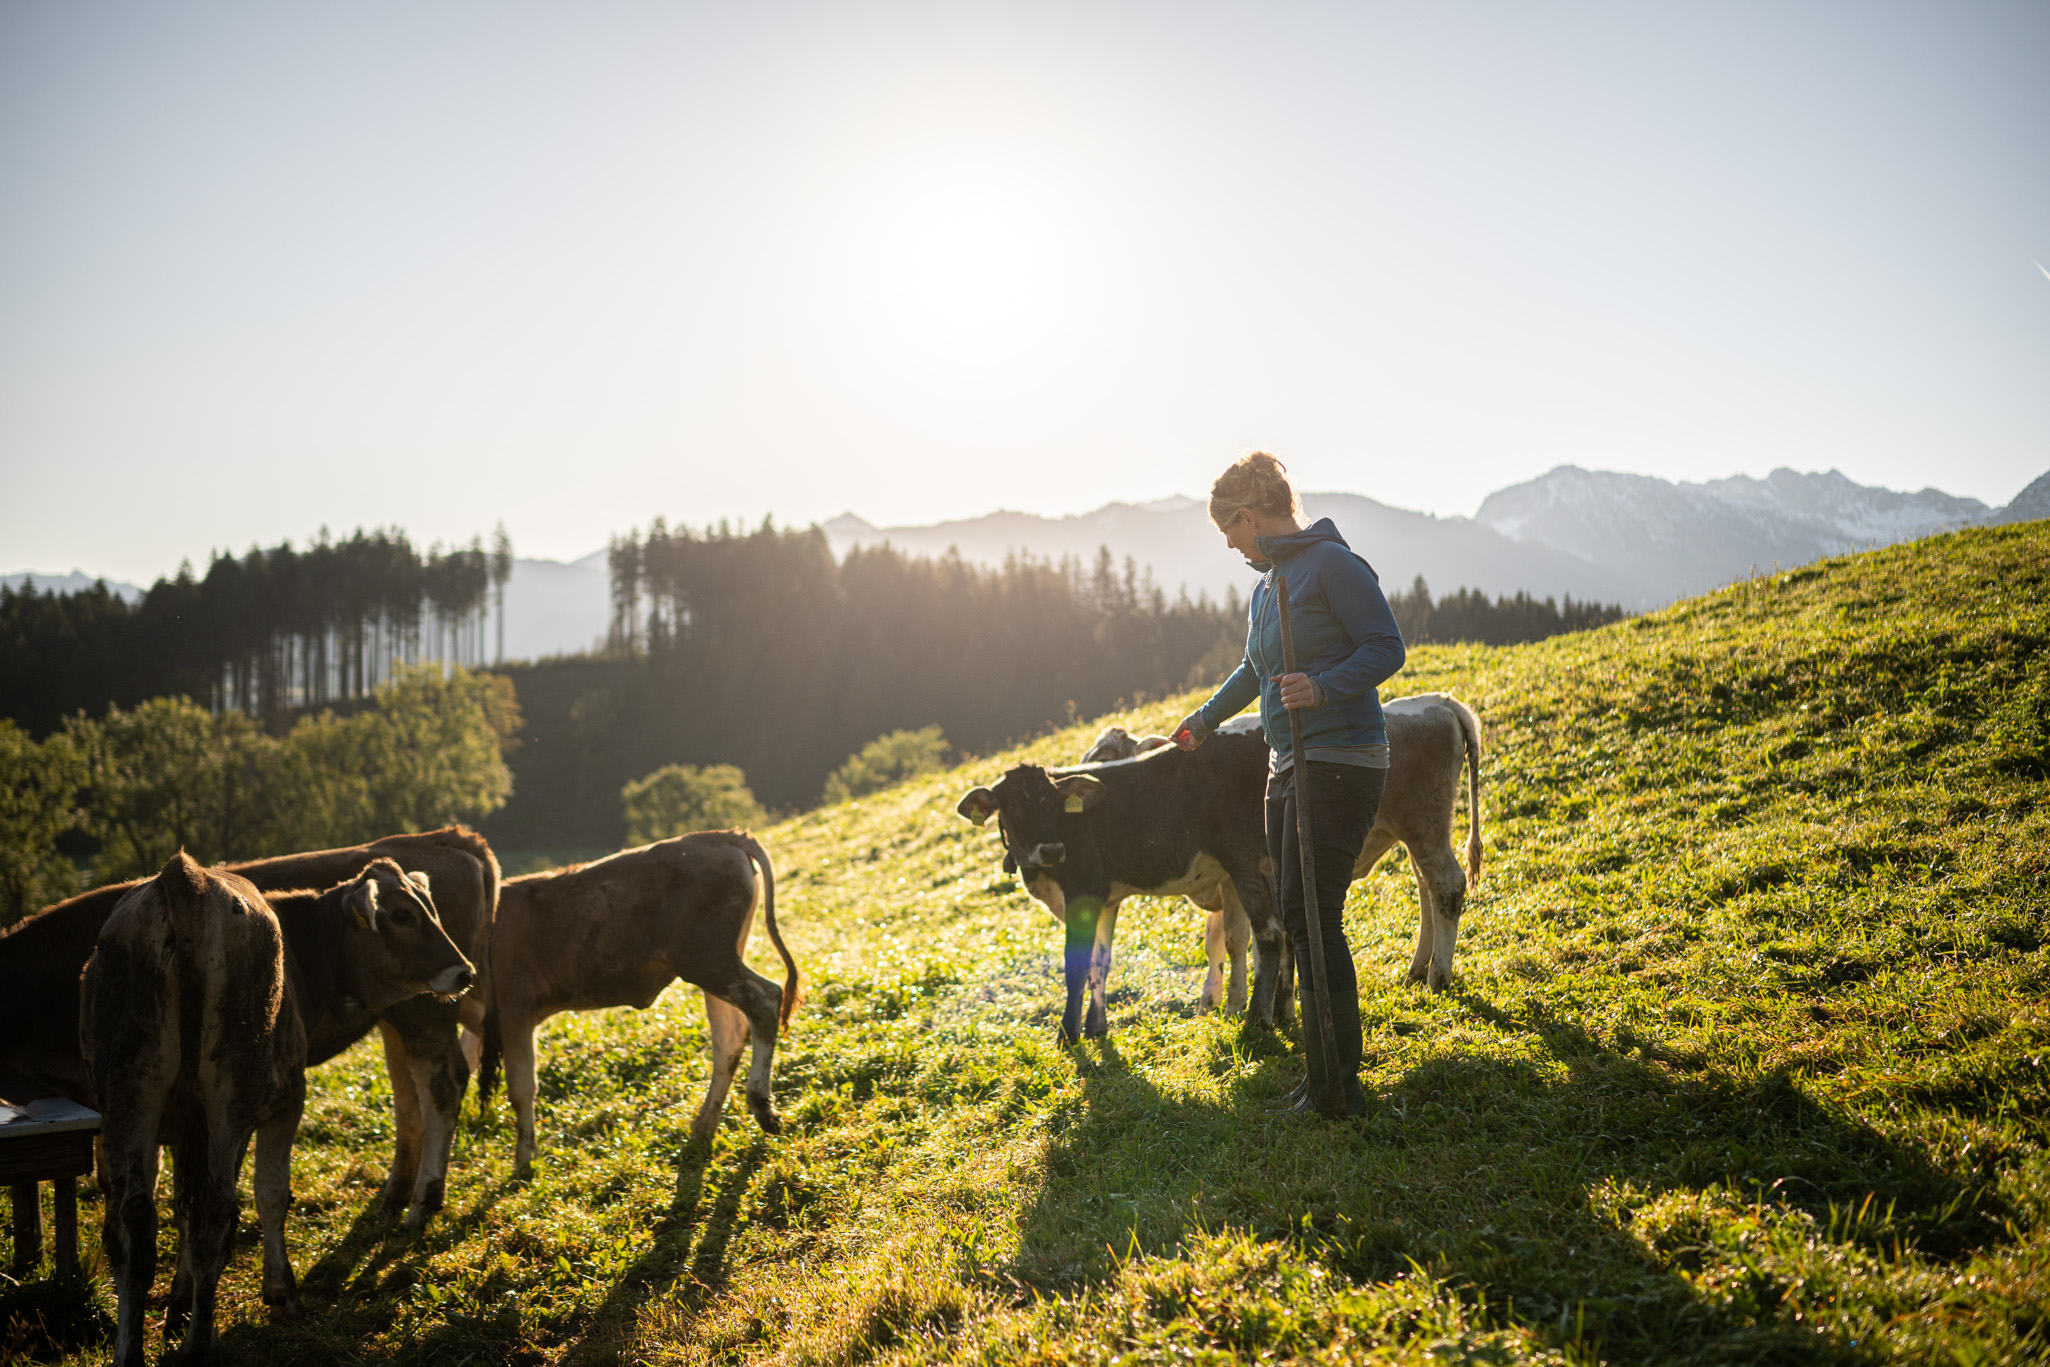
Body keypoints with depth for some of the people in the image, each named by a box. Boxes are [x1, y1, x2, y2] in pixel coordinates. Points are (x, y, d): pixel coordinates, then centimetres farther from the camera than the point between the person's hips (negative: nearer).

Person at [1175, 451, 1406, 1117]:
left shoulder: (1332, 563, -9)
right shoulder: (1265, 588, 18)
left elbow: (1387, 647, -14)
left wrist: (1324, 687, -29)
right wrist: (1205, 720, 47)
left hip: (1341, 764, -9)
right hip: (1288, 766, 9)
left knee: (1312, 918, -10)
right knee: (1298, 919, 8)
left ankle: (1339, 1084, -3)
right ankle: (1324, 1068, 17)